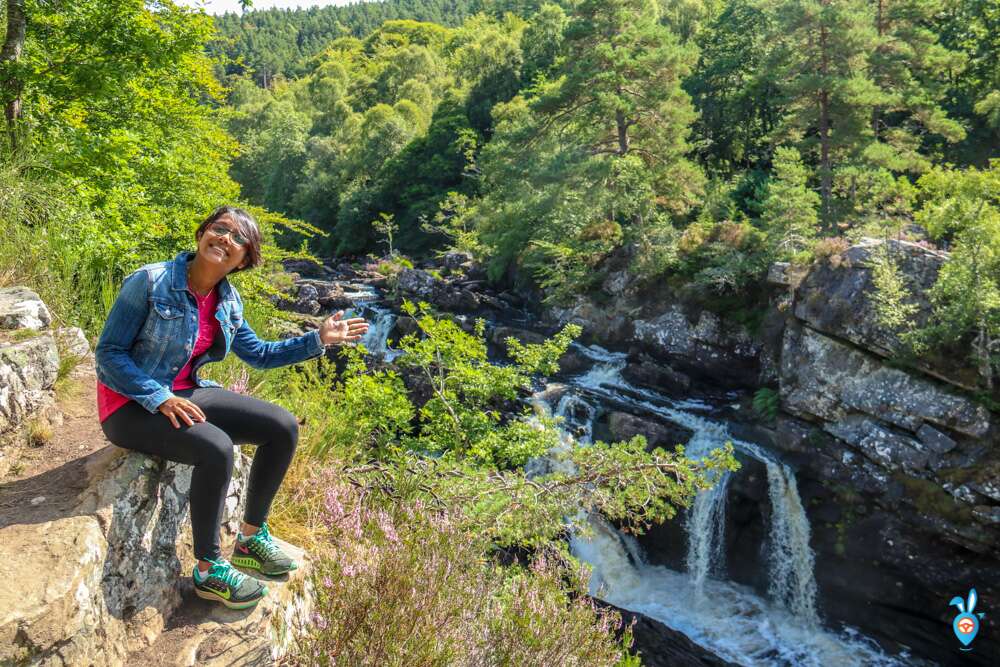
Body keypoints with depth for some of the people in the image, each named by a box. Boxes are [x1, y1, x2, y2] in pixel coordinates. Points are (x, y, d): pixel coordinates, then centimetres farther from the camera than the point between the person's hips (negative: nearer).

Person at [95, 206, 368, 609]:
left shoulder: (226, 301, 0)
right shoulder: (151, 282, -19)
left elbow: (259, 354, 13)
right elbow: (108, 352, -16)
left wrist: (318, 339, 5)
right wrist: (160, 398, -25)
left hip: (185, 395, 7)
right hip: (130, 405, -7)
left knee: (283, 427, -6)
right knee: (216, 449, -33)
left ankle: (251, 538, 10)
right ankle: (208, 572, -12)